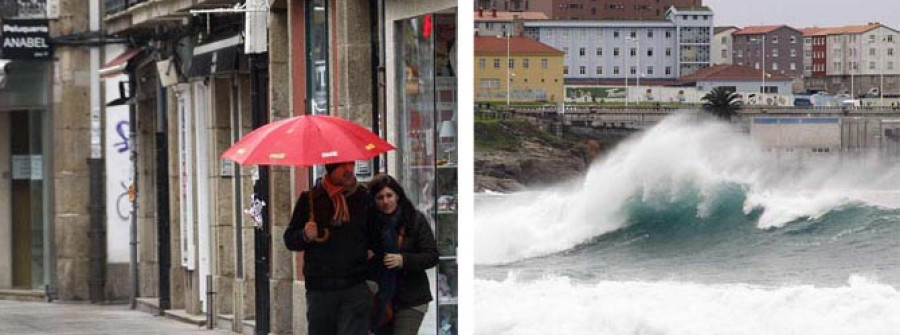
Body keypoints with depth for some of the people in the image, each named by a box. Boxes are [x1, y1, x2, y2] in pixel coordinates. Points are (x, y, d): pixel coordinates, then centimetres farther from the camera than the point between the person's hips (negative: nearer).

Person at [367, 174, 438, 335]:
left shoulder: (415, 219, -5)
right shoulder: (371, 222, 0)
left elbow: (432, 256, -7)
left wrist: (403, 260, -21)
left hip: (411, 300, -3)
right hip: (379, 300, 4)